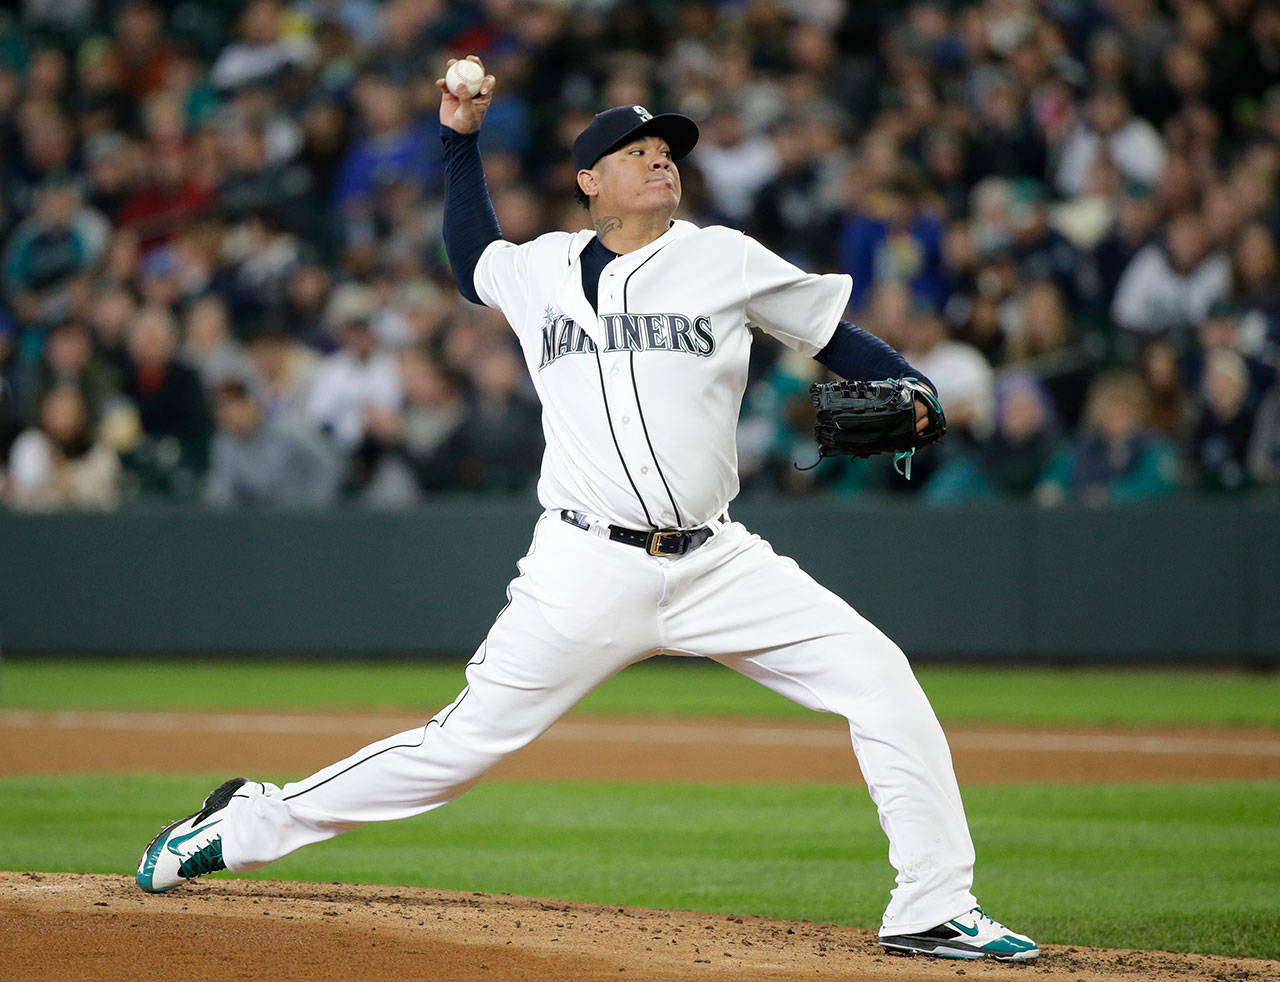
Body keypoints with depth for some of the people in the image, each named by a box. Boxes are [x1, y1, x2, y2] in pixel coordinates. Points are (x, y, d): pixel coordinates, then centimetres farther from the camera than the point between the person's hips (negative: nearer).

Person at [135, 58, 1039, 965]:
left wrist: (909, 392, -10)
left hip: (714, 564, 1)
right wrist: (459, 139, 27)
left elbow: (834, 335, 9)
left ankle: (934, 913, -7)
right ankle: (251, 824, 11)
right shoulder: (542, 270, 10)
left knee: (878, 679, -12)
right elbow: (472, 262, 33)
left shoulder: (726, 260, 6)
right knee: (469, 741, -3)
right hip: (587, 573, -1)